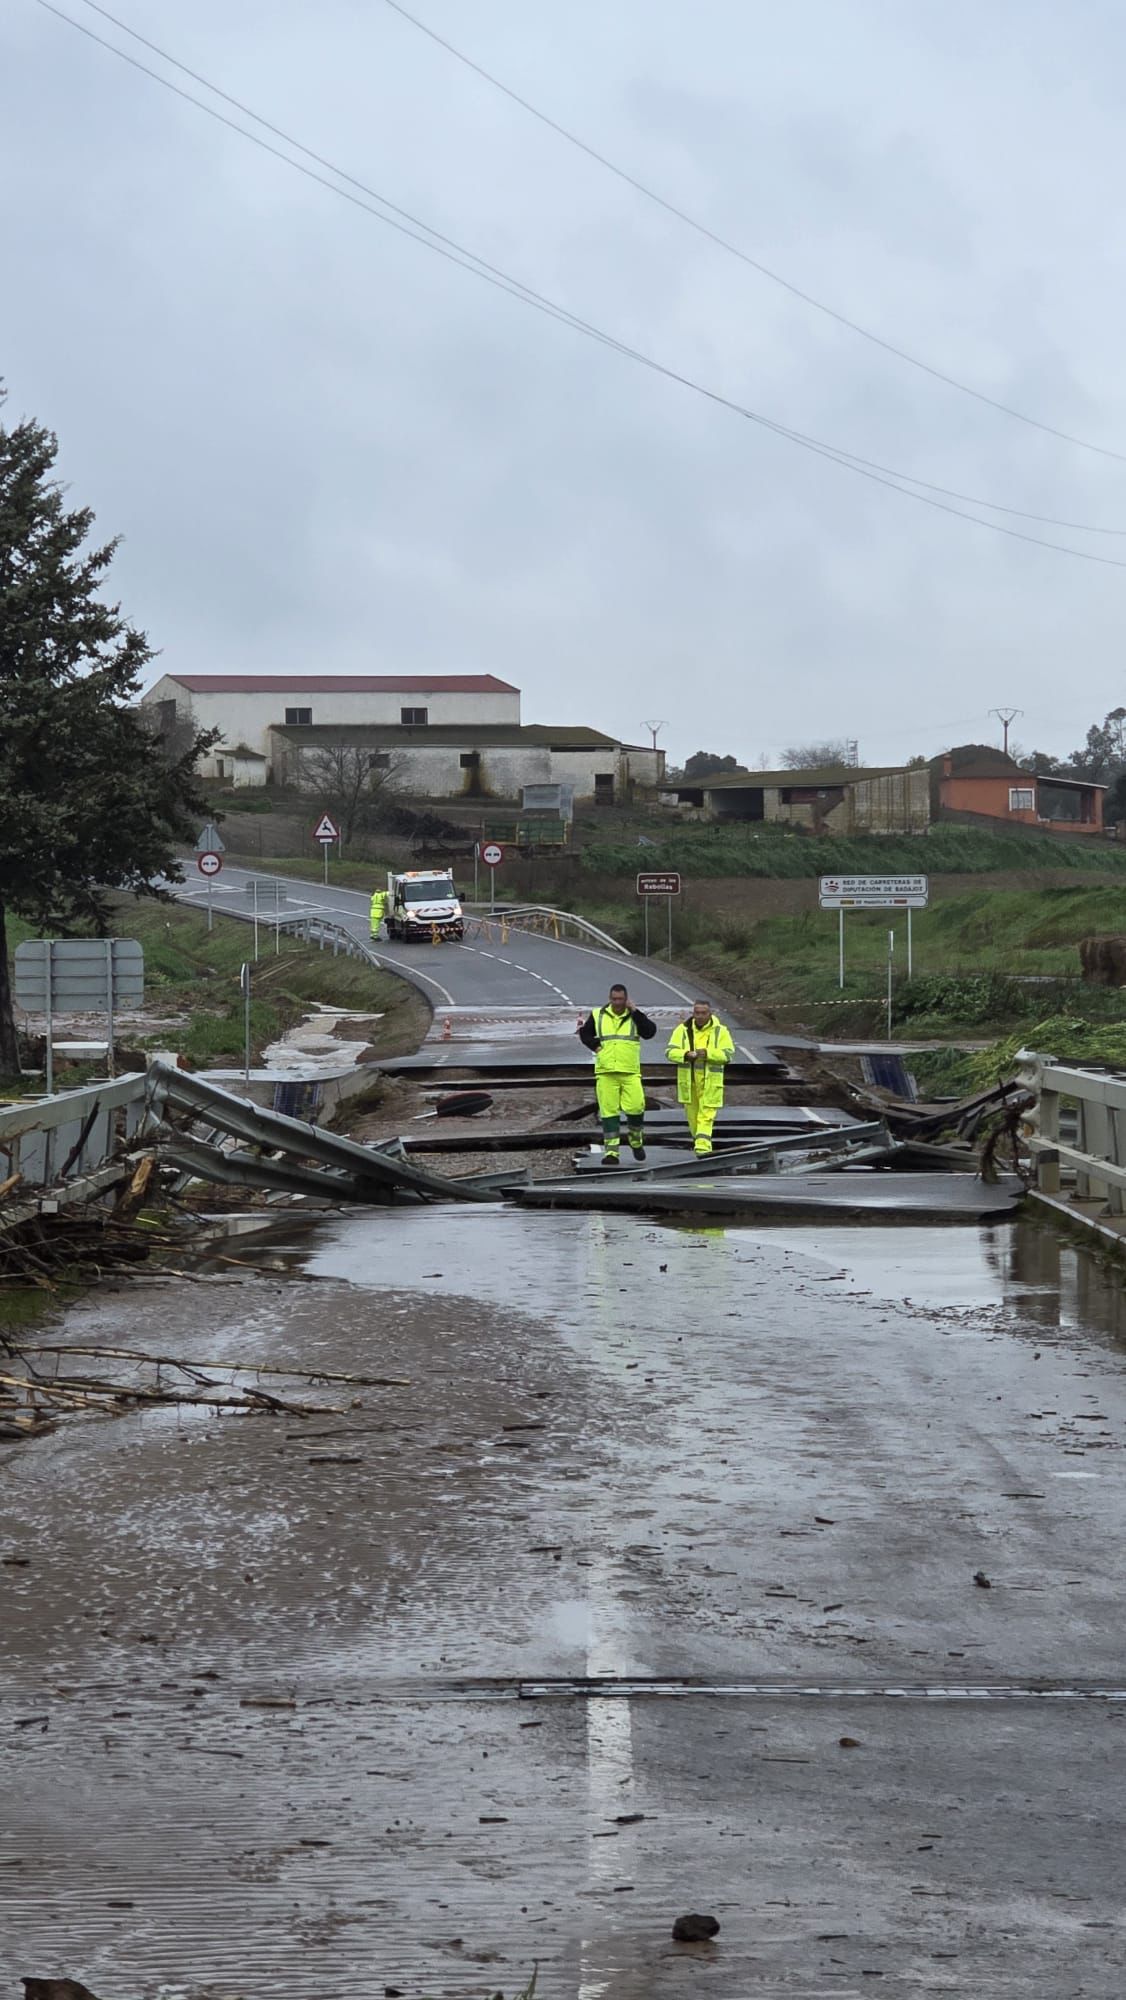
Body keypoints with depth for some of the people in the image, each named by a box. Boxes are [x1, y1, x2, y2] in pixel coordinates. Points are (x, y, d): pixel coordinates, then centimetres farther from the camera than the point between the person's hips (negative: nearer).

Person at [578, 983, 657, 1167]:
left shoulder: (635, 1016, 7)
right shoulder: (598, 1015, 9)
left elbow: (650, 1032, -9)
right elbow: (584, 1033, 19)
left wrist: (634, 1011, -11)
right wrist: (595, 1046, 1)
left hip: (630, 1073, -1)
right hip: (605, 1072, 1)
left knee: (636, 1107, -9)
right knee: (609, 1112, -2)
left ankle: (636, 1141, 17)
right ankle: (611, 1151, 0)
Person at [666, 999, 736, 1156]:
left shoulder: (720, 1031, -3)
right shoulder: (682, 1030, 1)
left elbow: (727, 1055, -11)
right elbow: (670, 1052, -6)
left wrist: (707, 1053, -25)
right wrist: (686, 1055, -25)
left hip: (710, 1081, -3)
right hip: (688, 1080, 3)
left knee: (706, 1114, -9)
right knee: (692, 1113, 12)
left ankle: (703, 1147, -14)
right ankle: (698, 1141, 30)